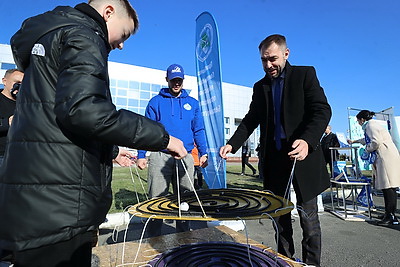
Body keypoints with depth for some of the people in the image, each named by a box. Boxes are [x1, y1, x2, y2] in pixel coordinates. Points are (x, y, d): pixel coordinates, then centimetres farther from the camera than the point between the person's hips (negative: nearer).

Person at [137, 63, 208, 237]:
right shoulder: (156, 102, 8)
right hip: (160, 156, -2)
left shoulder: (192, 103, 14)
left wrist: (203, 153, 5)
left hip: (185, 157, 2)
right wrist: (141, 155, -2)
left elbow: (198, 130, 14)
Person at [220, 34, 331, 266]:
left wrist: (308, 140, -29)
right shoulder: (260, 86, 12)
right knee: (280, 214, 12)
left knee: (309, 218, 5)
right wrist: (232, 145, -4)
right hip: (274, 159, 4)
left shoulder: (305, 74, 0)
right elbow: (251, 120, 11)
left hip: (302, 156, -3)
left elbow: (322, 110, -11)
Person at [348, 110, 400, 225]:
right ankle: (390, 214, 15)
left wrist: (368, 149, -1)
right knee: (388, 186, 10)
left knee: (387, 185, -11)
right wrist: (354, 141, 59)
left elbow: (376, 142, -20)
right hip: (384, 157, 10)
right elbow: (367, 140, 45)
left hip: (386, 157, -10)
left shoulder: (370, 125, -6)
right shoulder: (371, 125, 25)